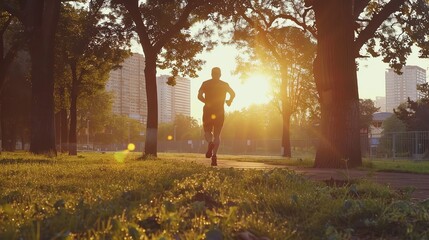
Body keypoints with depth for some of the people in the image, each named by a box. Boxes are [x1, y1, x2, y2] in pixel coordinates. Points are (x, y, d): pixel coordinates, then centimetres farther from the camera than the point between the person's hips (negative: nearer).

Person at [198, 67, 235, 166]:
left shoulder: (206, 83, 3)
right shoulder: (224, 84, 6)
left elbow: (199, 96, -9)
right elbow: (233, 94, -5)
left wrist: (207, 102, 4)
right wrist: (229, 102, 13)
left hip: (208, 111, -1)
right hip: (220, 112, 1)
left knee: (207, 132, 12)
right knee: (217, 134, 7)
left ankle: (210, 143, -24)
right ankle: (214, 155, -11)